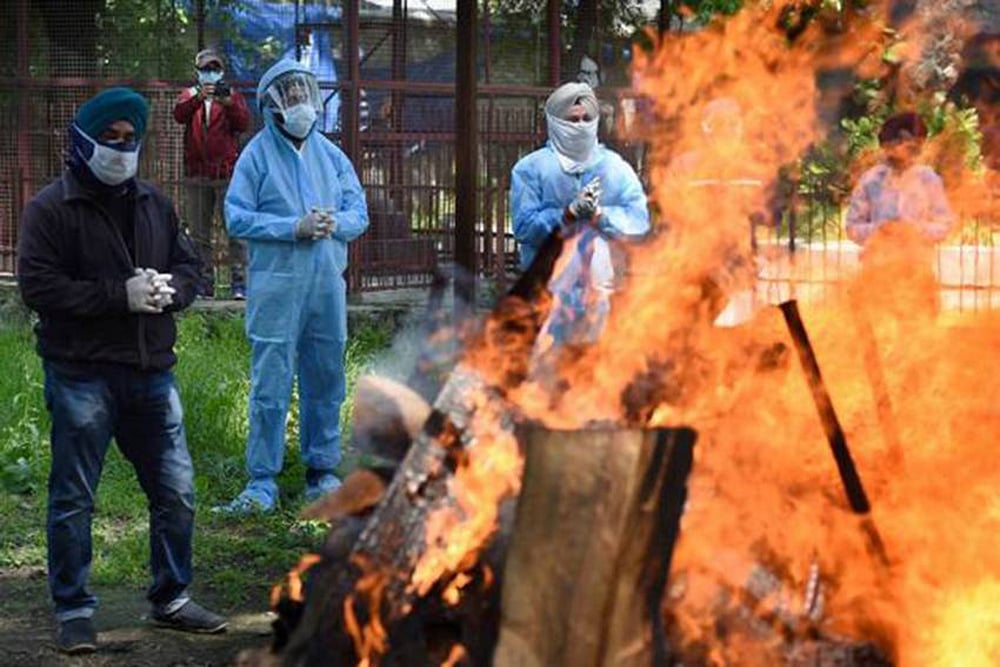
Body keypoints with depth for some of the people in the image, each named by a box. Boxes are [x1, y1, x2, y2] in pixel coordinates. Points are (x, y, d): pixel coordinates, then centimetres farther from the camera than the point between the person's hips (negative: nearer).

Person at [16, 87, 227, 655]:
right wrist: (122, 294, -19)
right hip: (81, 374, -5)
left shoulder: (155, 204, 13)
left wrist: (168, 289, -9)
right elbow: (38, 285, -14)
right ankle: (74, 611, 13)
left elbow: (189, 265, 16)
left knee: (177, 491, 10)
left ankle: (172, 598, 25)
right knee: (74, 499, 2)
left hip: (151, 371, 5)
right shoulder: (51, 209, -6)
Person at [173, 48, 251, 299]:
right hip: (196, 175, 2)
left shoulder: (232, 95, 11)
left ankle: (238, 280, -6)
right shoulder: (189, 95, 13)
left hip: (227, 172, -2)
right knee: (199, 233, 5)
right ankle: (205, 281, 10)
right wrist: (199, 98, -25)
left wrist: (229, 103, -21)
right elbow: (179, 115, -9)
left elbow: (244, 124, -5)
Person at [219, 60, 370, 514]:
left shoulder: (330, 155, 13)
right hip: (275, 284, -4)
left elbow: (359, 213, 12)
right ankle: (262, 481, -1)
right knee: (270, 386, -5)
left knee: (325, 381, 10)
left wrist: (334, 224, -11)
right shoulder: (257, 155, 0)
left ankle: (321, 471, 21)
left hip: (327, 284, 4)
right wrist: (295, 227, -16)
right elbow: (237, 217, -8)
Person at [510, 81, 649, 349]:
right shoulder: (530, 169, 4)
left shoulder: (615, 167, 10)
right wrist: (569, 212, -16)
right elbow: (523, 226, -6)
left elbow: (639, 220, 0)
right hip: (549, 290, -2)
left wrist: (599, 214, -14)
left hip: (603, 289, 2)